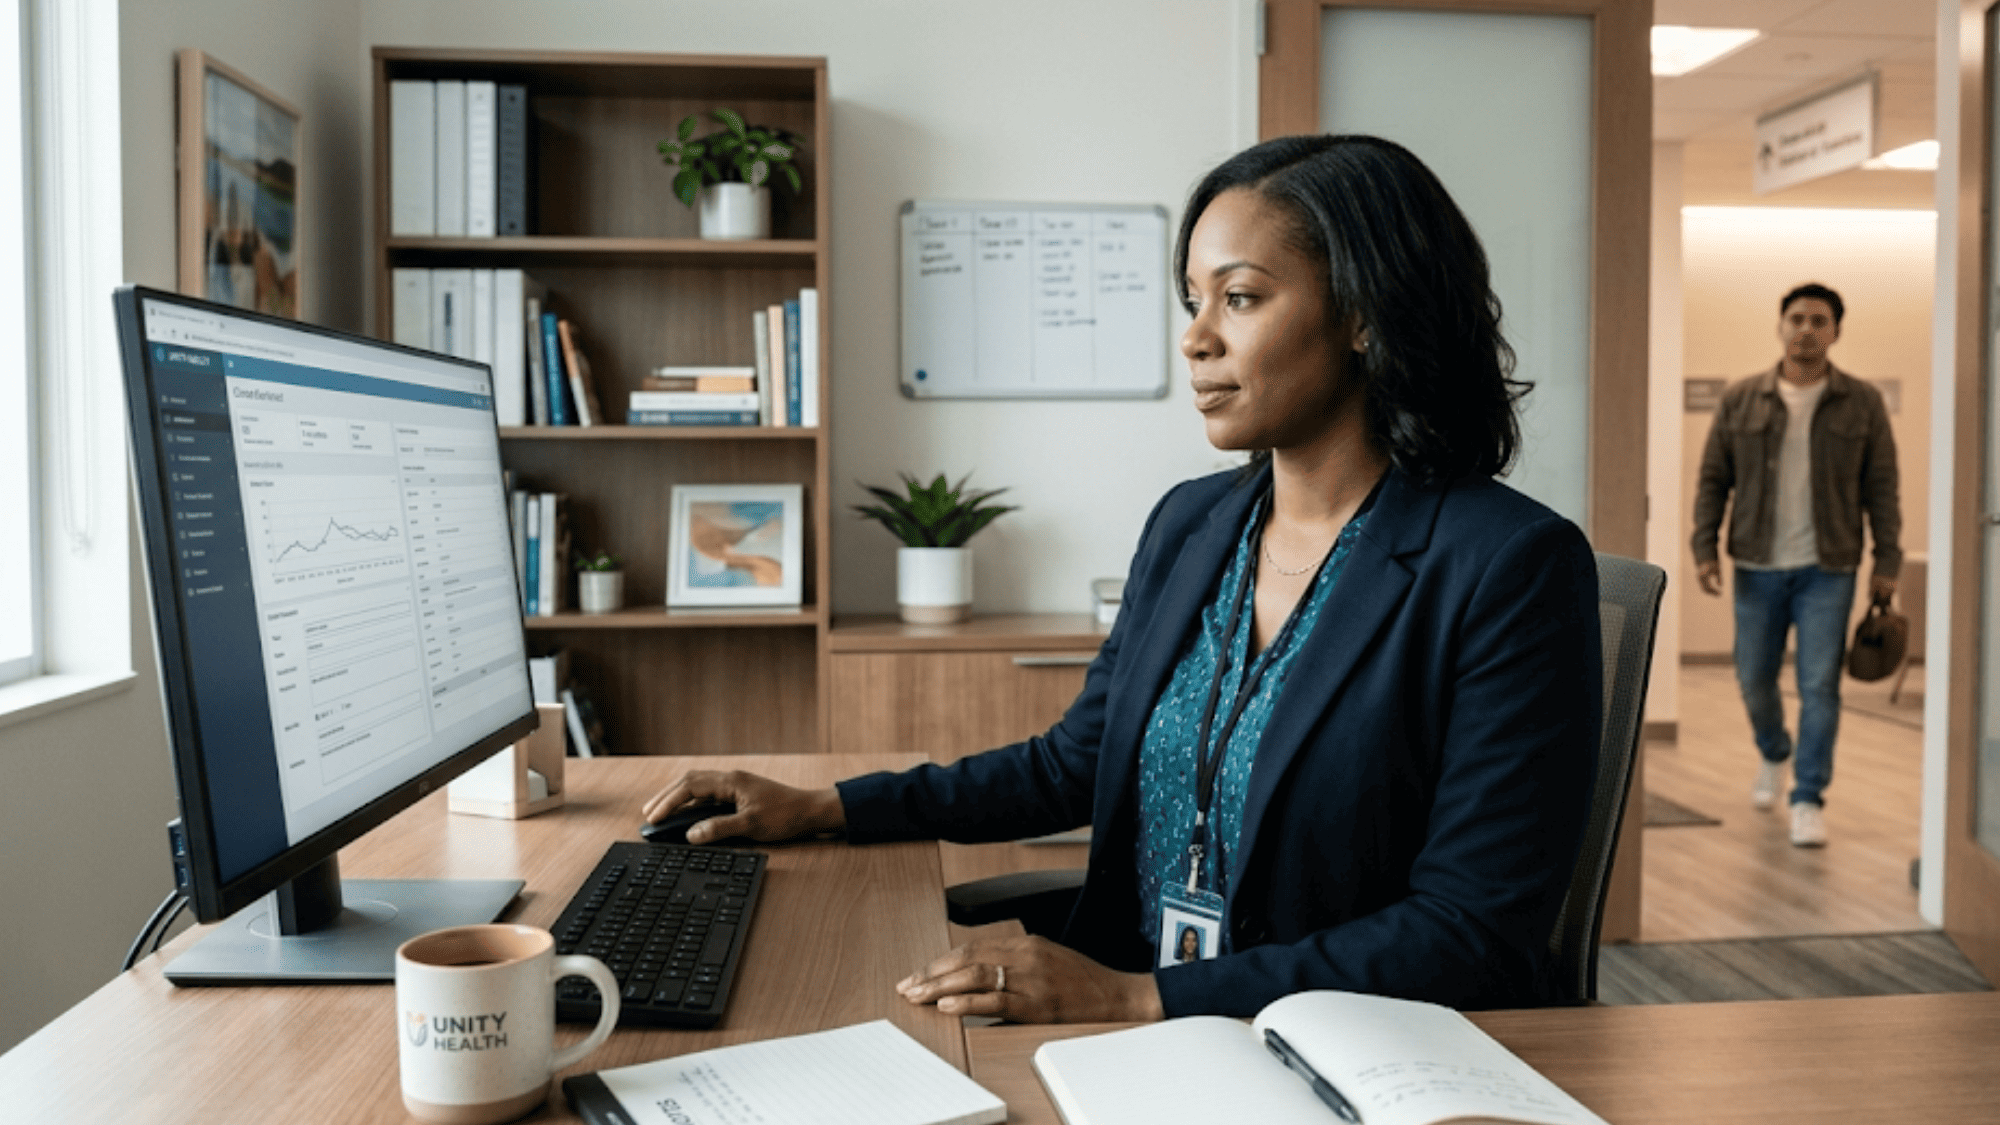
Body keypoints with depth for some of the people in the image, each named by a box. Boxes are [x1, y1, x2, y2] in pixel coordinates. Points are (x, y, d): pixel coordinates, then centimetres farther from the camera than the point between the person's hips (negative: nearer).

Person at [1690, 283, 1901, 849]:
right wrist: (1704, 548, -4)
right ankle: (1773, 755, 39)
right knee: (1754, 679, 11)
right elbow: (1713, 479, 4)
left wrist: (1887, 562, -2)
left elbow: (1881, 487, 2)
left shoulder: (1862, 403, 1)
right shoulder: (1740, 399, 2)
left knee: (1819, 686, -4)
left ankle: (1808, 799, 7)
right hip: (1757, 567, 2)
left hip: (1827, 570, -1)